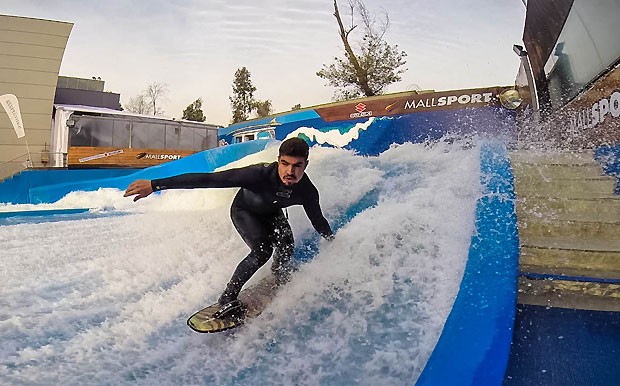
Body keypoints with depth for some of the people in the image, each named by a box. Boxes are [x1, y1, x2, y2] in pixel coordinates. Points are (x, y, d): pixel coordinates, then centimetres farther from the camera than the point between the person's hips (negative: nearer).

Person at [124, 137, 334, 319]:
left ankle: (280, 274, 17)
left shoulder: (307, 191, -30)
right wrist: (155, 185, -47)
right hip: (244, 211, -4)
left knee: (286, 244, -18)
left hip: (271, 213, 4)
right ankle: (227, 298, -8)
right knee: (262, 250, -24)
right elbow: (207, 179, -44)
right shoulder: (259, 174, -43)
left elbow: (318, 220, -7)